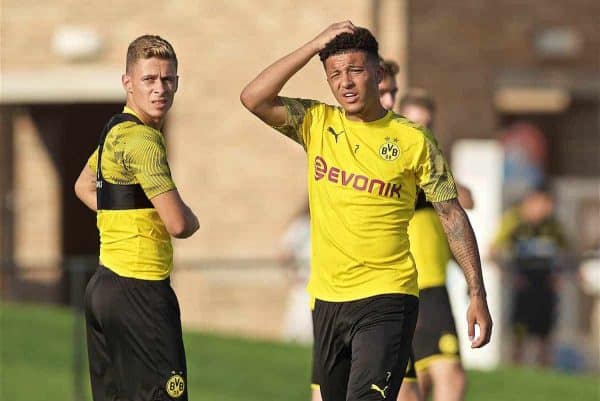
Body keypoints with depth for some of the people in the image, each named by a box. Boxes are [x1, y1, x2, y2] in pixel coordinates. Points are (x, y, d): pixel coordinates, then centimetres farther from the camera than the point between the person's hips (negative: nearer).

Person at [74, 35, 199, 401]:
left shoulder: (117, 130, 14)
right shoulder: (142, 141, -16)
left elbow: (84, 186, 33)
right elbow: (178, 224, -21)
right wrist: (193, 220, 3)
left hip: (105, 284, 10)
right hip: (138, 291, -10)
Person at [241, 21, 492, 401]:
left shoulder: (413, 140, -3)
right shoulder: (317, 124, 4)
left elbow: (452, 215, 0)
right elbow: (254, 98, -9)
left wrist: (478, 296, -4)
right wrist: (314, 46, -9)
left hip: (386, 299, -4)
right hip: (327, 299, 4)